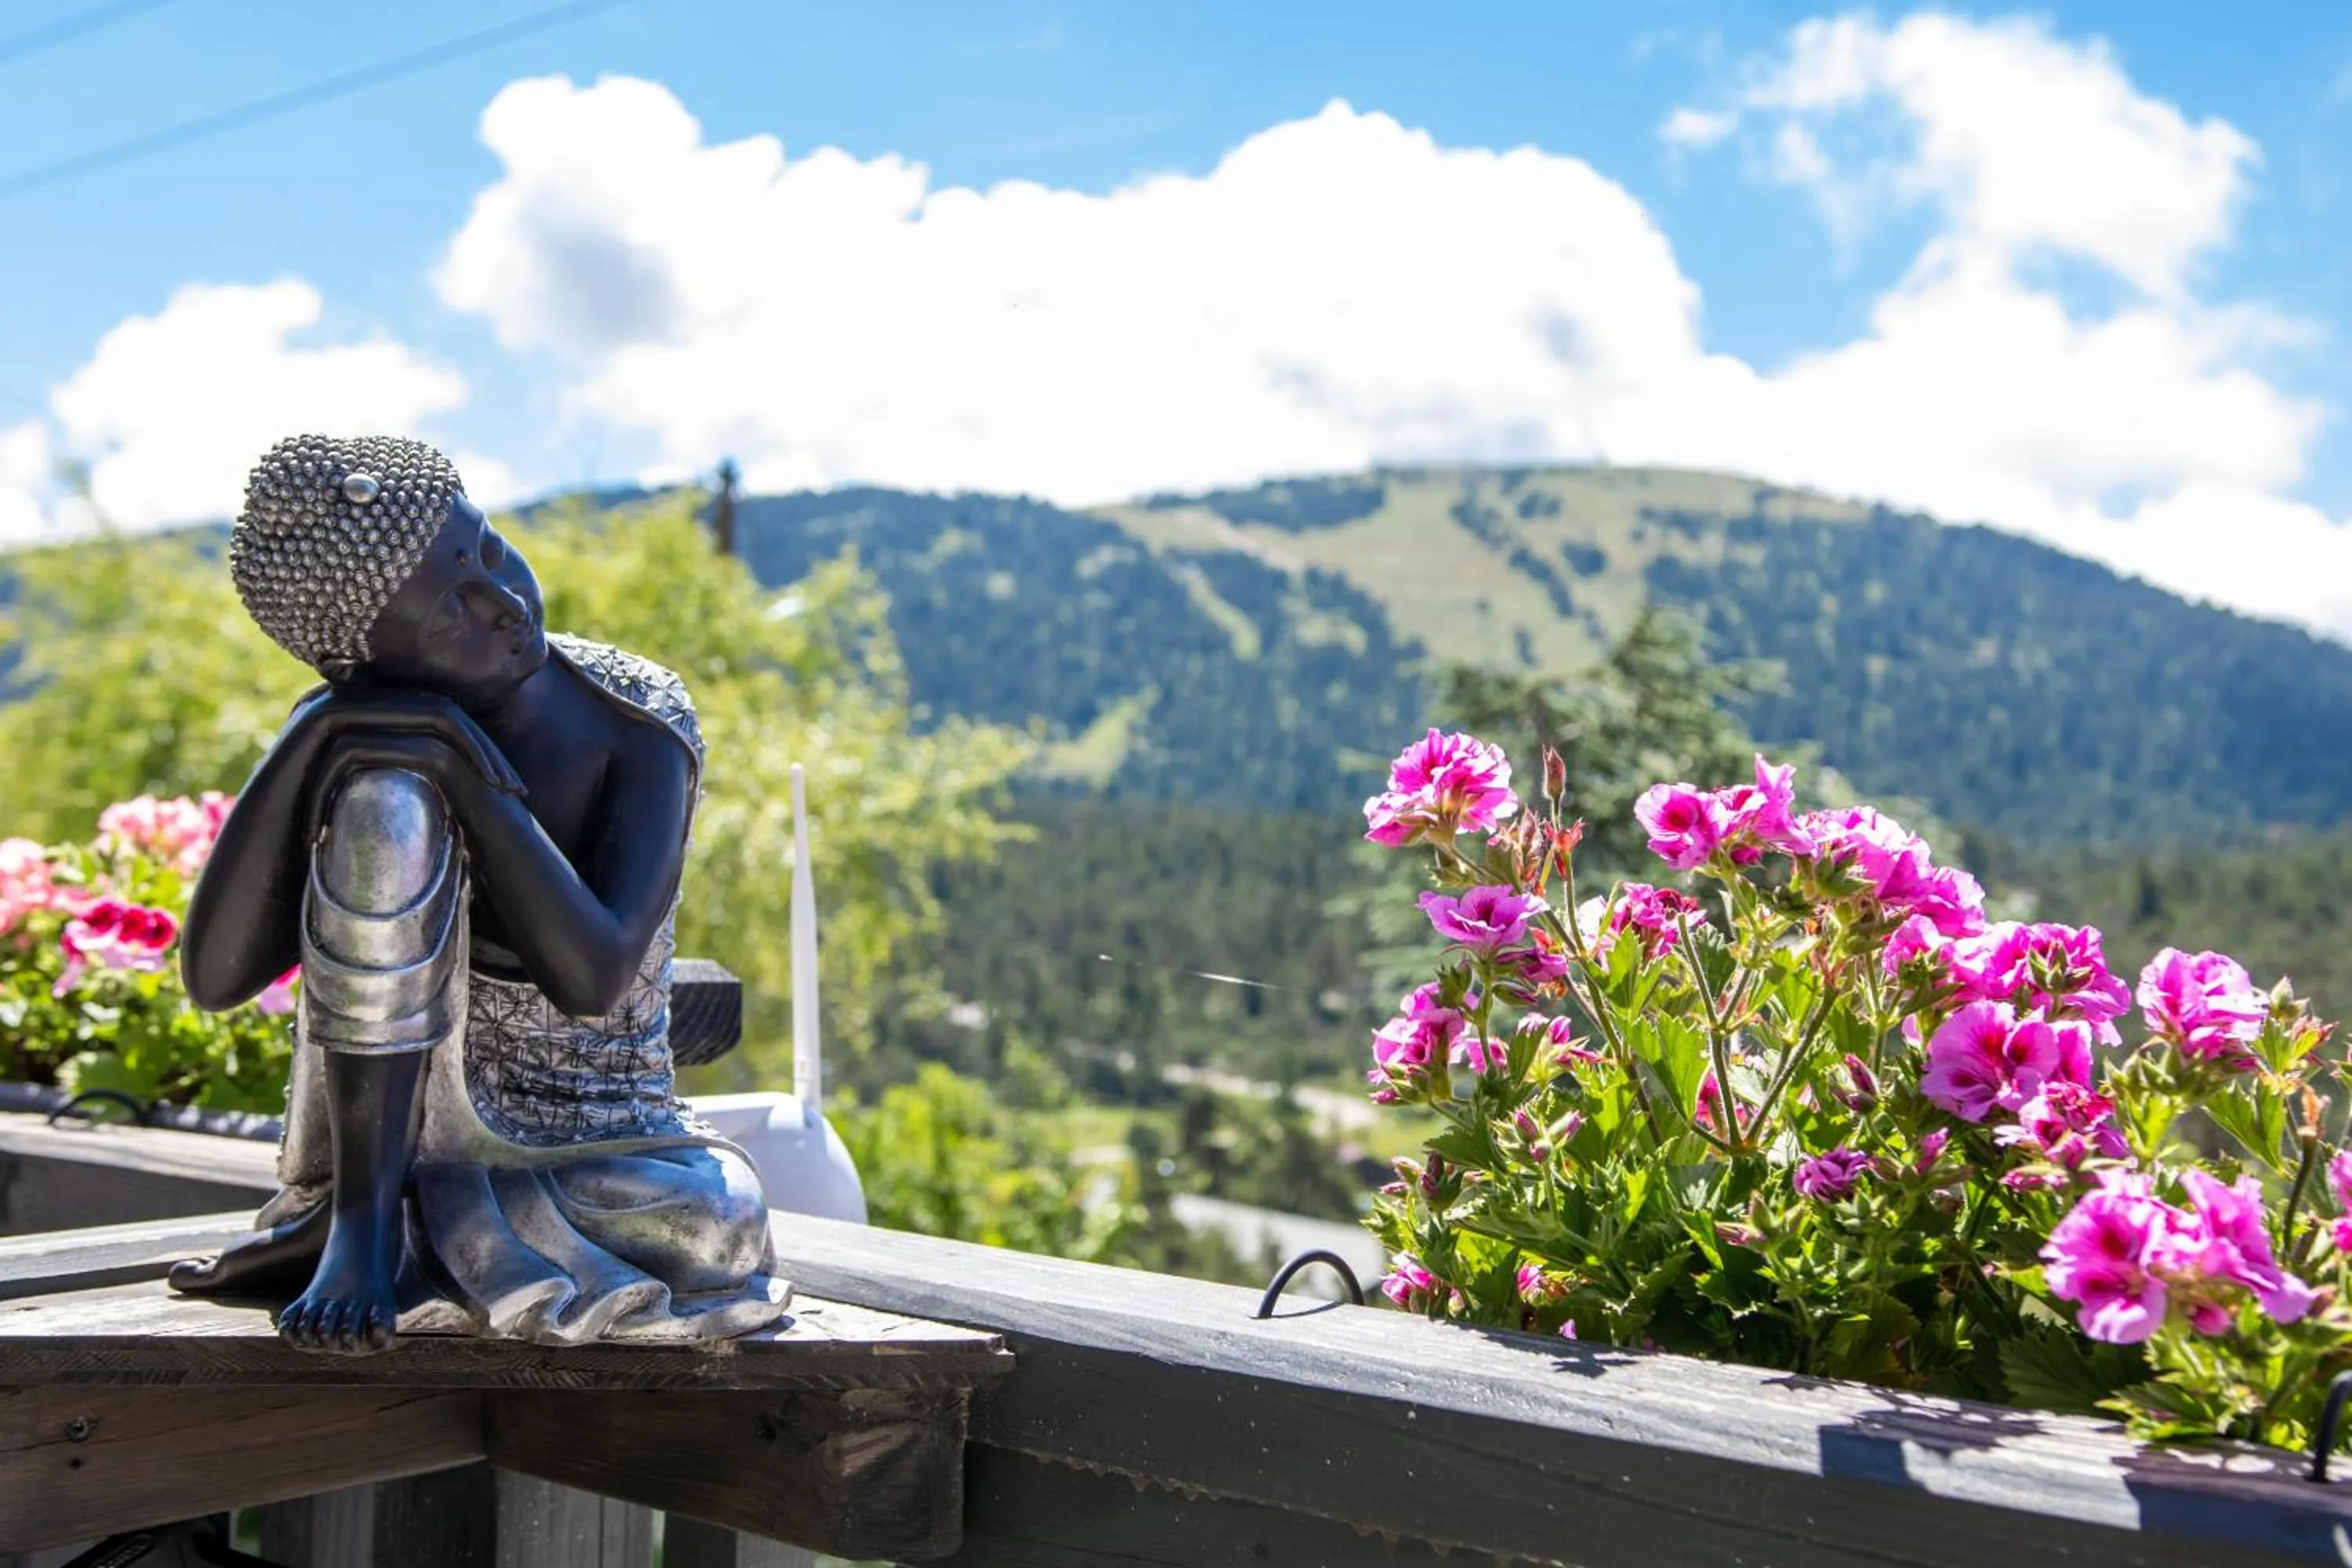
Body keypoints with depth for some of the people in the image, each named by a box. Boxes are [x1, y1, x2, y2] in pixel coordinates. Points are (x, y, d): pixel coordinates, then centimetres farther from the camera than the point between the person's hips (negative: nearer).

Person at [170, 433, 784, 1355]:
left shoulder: (639, 727, -14)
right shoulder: (369, 739, -10)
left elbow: (592, 980, -27)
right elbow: (212, 976, -20)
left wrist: (471, 770, -29)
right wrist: (311, 740, -27)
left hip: (589, 1154, 1)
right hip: (384, 1129, 0)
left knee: (723, 1229, -35)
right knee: (384, 802, -26)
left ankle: (413, 1233, -8)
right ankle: (352, 1216, -15)